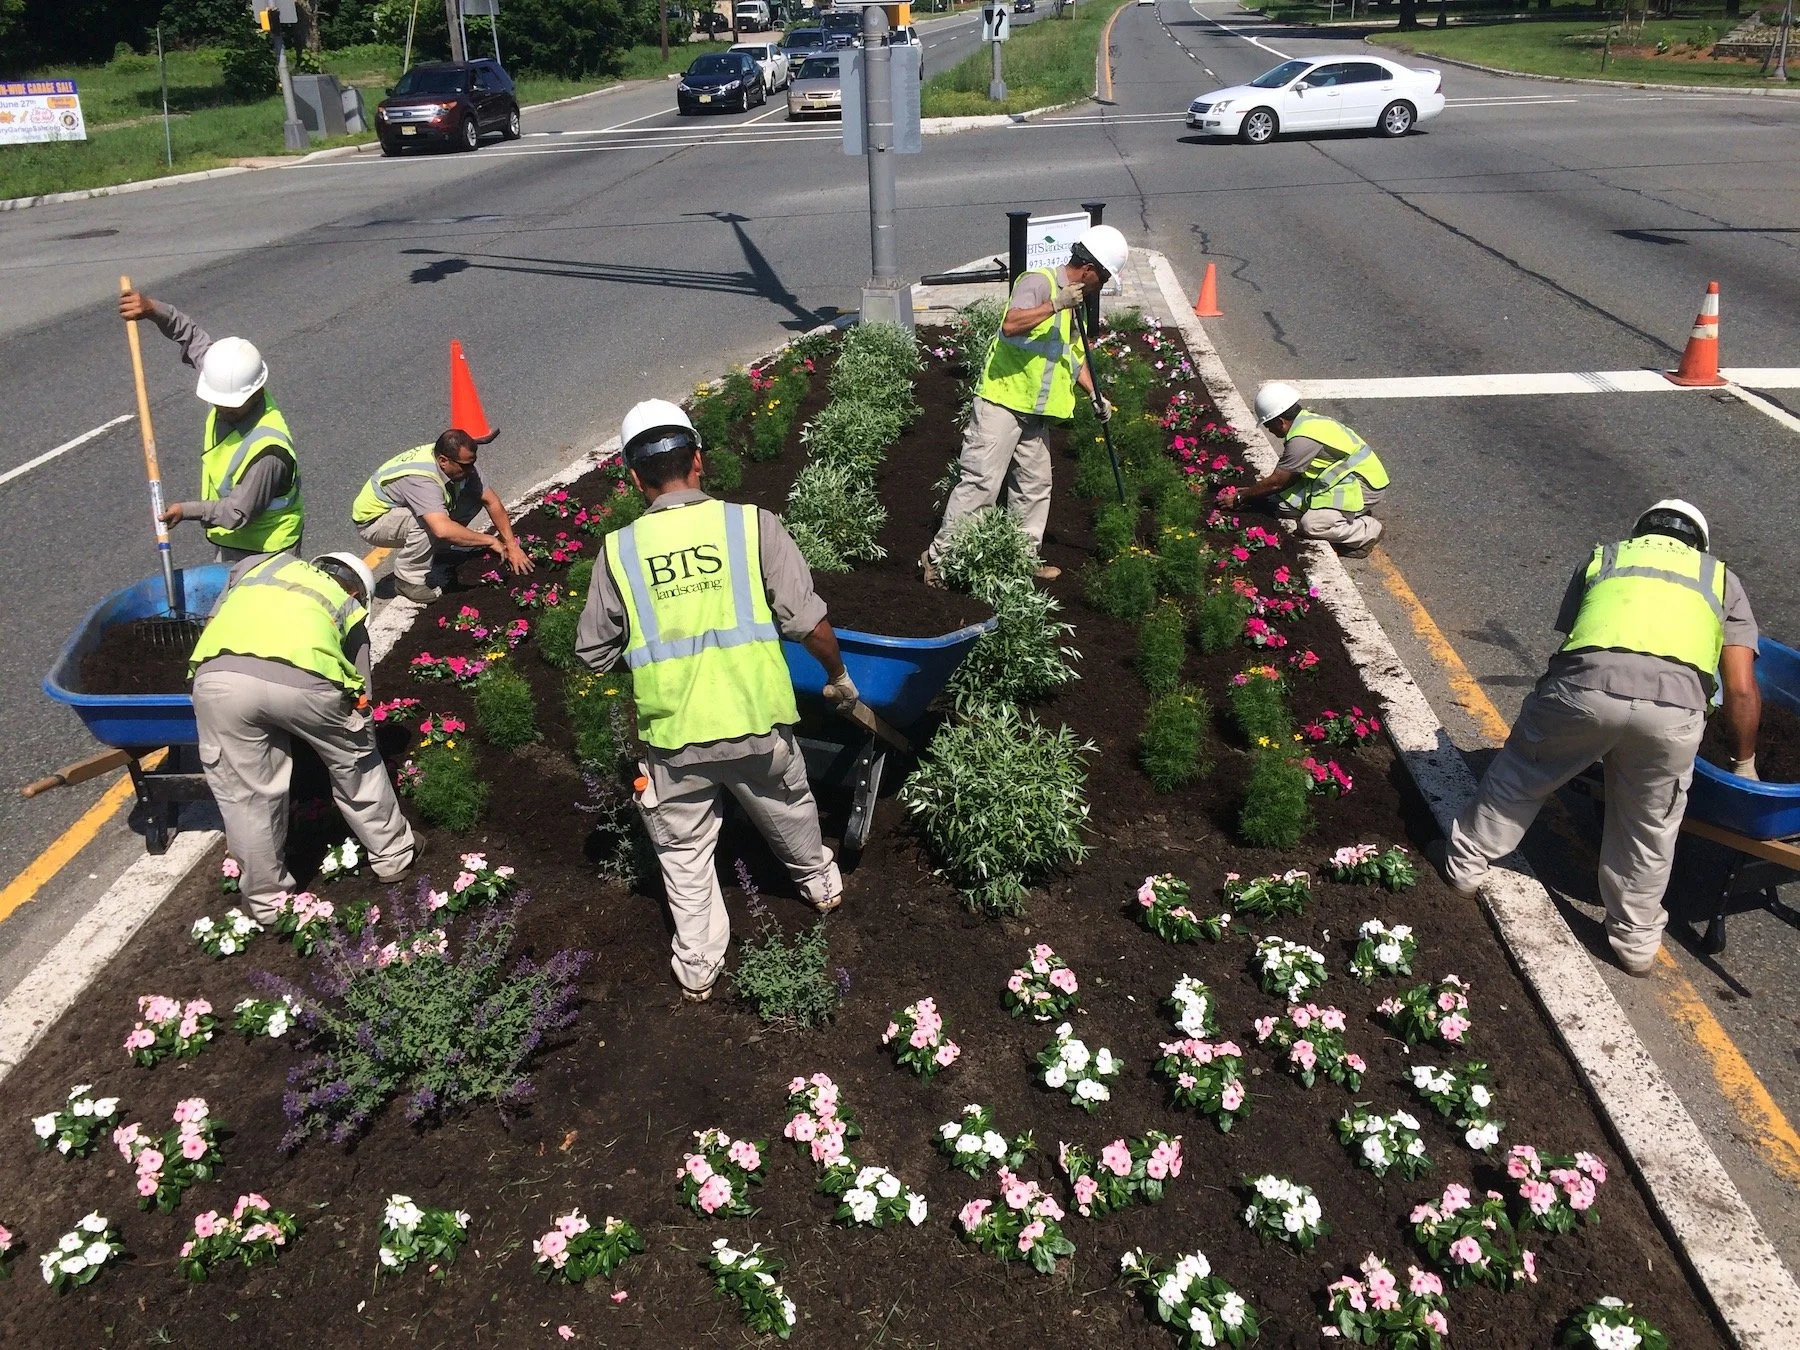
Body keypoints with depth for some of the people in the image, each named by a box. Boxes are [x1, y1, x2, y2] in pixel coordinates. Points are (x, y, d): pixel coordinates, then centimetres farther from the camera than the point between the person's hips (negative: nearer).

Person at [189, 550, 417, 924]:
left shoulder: (267, 563, 39)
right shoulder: (349, 606, 32)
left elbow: (217, 618, 35)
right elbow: (360, 696, 29)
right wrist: (360, 742, 41)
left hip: (219, 675, 1)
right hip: (302, 679, -1)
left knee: (246, 795, 17)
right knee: (354, 764, 25)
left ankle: (266, 899, 32)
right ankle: (392, 856, 40)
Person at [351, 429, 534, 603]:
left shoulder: (461, 462, -16)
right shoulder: (421, 478, -39)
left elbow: (492, 501, -10)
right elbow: (443, 529, -49)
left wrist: (512, 545, -16)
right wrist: (490, 541, -38)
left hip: (404, 510, 8)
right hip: (371, 519, -8)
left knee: (473, 498, -9)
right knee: (428, 523, -38)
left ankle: (439, 563, 3)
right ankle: (409, 579, -14)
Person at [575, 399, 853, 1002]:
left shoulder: (619, 550, -6)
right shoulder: (751, 524, -10)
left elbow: (594, 652, 3)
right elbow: (810, 622, -10)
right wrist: (838, 676, 8)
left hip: (673, 736, 0)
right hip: (757, 723, 0)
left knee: (685, 851, 19)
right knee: (787, 809, 28)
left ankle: (697, 967, 32)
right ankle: (820, 882, 53)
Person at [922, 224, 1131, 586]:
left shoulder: (1074, 304, 17)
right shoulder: (1039, 281, -12)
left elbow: (1074, 356, 26)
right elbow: (1011, 325, -29)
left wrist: (1095, 395, 14)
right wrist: (1056, 305, -32)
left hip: (1034, 412, 9)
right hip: (1002, 401, -9)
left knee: (1035, 485, 12)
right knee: (981, 482, -11)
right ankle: (939, 556, -5)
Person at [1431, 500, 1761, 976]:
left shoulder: (1602, 557, 34)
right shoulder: (1721, 579, 31)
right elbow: (1742, 691, 22)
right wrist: (1744, 765, 35)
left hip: (1586, 682, 0)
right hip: (1674, 702, 0)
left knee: (1520, 774, 25)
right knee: (1648, 827, 20)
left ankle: (1464, 862, 40)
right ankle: (1635, 939, 36)